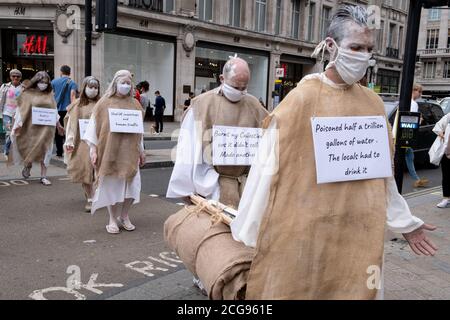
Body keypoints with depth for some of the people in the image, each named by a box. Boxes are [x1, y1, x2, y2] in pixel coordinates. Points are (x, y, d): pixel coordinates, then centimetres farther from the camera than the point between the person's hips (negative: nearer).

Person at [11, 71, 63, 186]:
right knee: (30, 149, 2)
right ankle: (27, 166, 33)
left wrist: (58, 124, 16)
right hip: (32, 127, -2)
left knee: (44, 151, 2)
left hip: (46, 128, 2)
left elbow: (54, 111, 15)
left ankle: (43, 176, 9)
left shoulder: (49, 95, 9)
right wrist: (19, 124, -10)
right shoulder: (28, 94, 0)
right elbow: (21, 110, -2)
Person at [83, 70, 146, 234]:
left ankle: (124, 216, 20)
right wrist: (93, 149, -8)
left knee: (130, 184, 1)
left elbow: (139, 129, 12)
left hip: (129, 152, 3)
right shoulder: (104, 103, 0)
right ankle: (113, 219, 16)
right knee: (111, 184, 3)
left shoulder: (134, 104, 9)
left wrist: (141, 151, 13)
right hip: (109, 151, -2)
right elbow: (94, 126, -1)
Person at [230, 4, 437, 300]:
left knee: (355, 288, 15)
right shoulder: (302, 99, -11)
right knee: (298, 288, 10)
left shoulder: (373, 103, 4)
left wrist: (405, 222, 16)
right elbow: (268, 167, -9)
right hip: (305, 227, -4)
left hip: (359, 228, 5)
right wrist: (247, 234, -7)